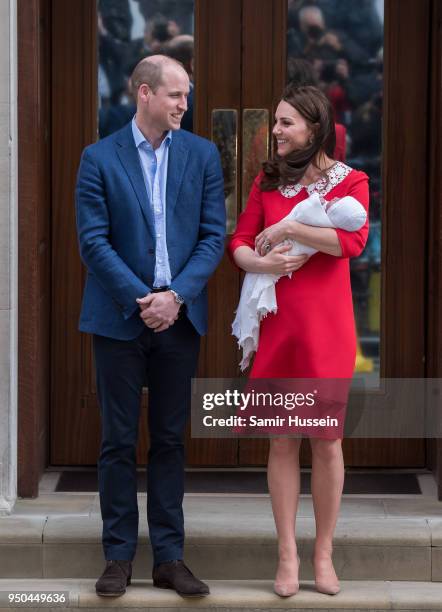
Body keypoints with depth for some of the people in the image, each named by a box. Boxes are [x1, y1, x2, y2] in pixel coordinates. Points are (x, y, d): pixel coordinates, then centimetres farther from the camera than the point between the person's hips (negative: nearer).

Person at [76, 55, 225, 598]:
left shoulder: (202, 155, 5)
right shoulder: (99, 159, -2)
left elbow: (214, 235, 1)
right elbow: (93, 241, -6)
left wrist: (176, 295, -11)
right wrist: (141, 300, -14)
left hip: (178, 315, 2)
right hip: (120, 318, -2)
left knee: (170, 440, 7)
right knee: (118, 441, 4)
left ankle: (168, 557, 13)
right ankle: (118, 557, 12)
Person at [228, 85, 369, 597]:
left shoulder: (349, 181, 0)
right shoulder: (267, 181, 10)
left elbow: (353, 241, -17)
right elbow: (239, 244, 5)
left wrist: (286, 229, -14)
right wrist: (261, 262, -16)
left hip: (325, 325, -2)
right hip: (276, 322, 2)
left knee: (327, 439, 3)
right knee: (282, 440, 4)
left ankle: (323, 553, 15)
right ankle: (287, 555, 11)